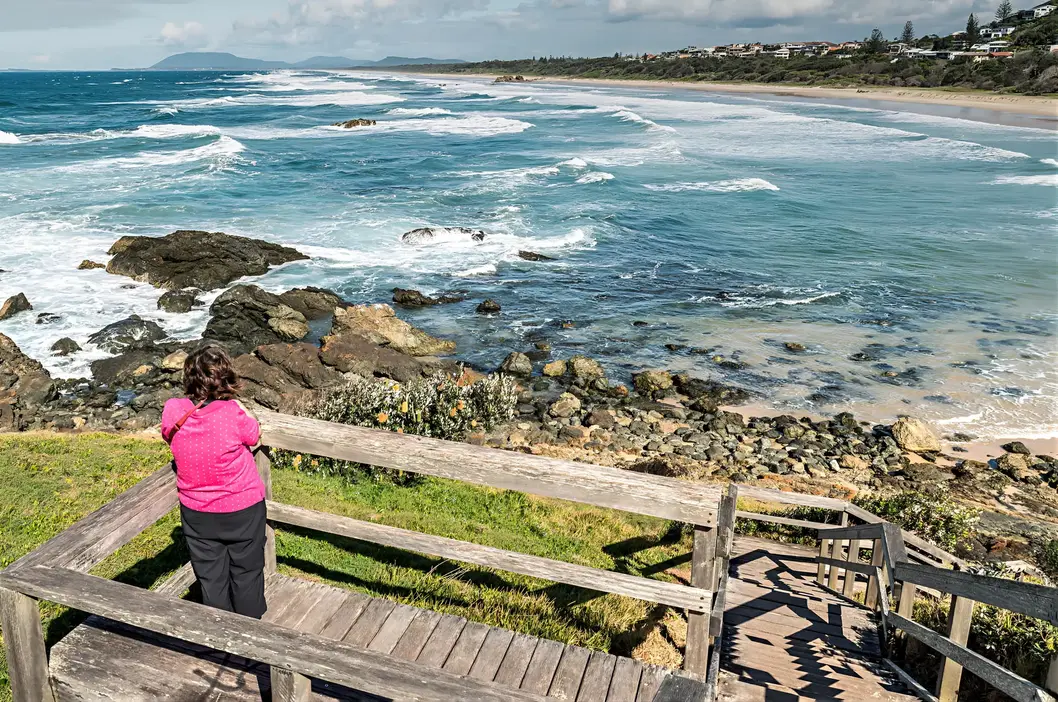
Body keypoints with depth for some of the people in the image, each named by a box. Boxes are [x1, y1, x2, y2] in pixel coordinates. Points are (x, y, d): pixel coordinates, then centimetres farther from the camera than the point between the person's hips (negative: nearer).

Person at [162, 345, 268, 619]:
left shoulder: (172, 411, -17)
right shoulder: (232, 412, -26)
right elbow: (254, 434, -5)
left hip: (197, 513, 3)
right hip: (243, 509, -2)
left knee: (211, 578, 19)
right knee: (246, 572, 18)